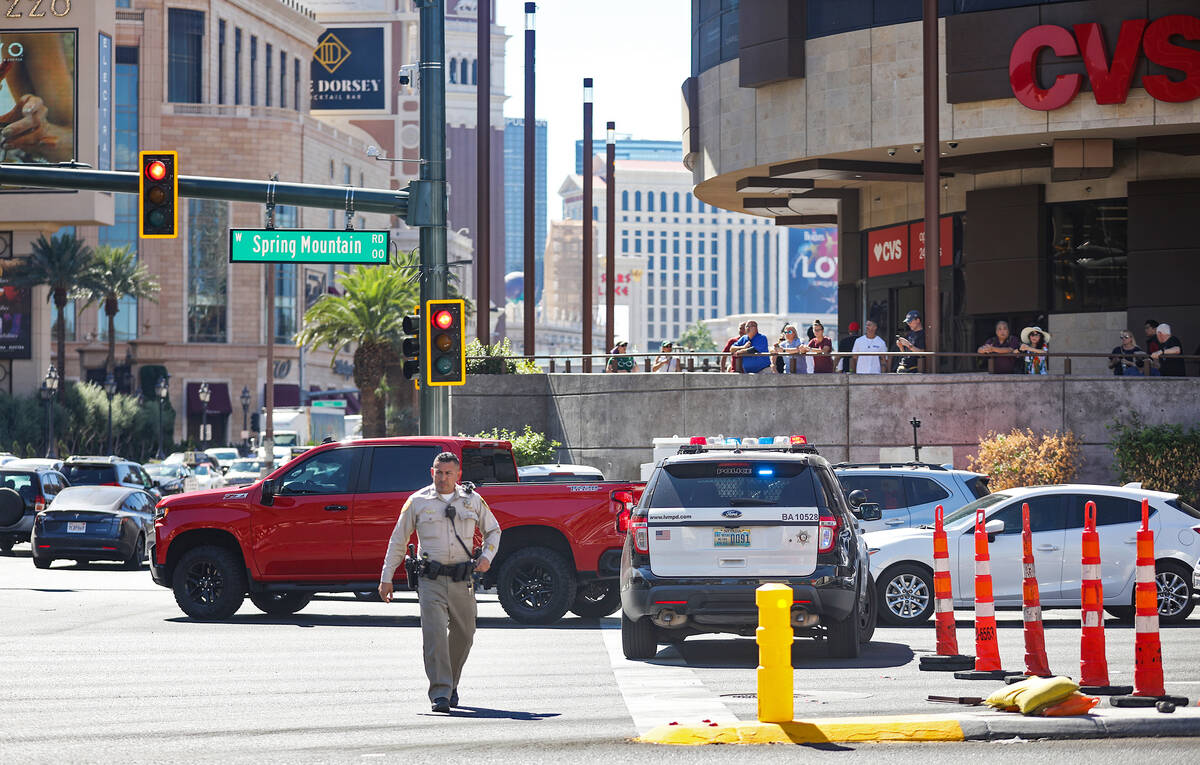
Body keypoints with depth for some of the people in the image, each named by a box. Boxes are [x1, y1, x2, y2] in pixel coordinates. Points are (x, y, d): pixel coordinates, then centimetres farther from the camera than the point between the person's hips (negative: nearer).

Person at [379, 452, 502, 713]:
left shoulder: (473, 500, 9)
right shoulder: (417, 502, 4)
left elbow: (493, 530, 21)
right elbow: (398, 541, 9)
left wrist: (487, 556, 2)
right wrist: (386, 578, 7)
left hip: (462, 581, 3)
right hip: (431, 580, -3)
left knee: (463, 635, 9)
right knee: (435, 634, -16)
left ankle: (451, 684, 32)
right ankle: (440, 694, -18)